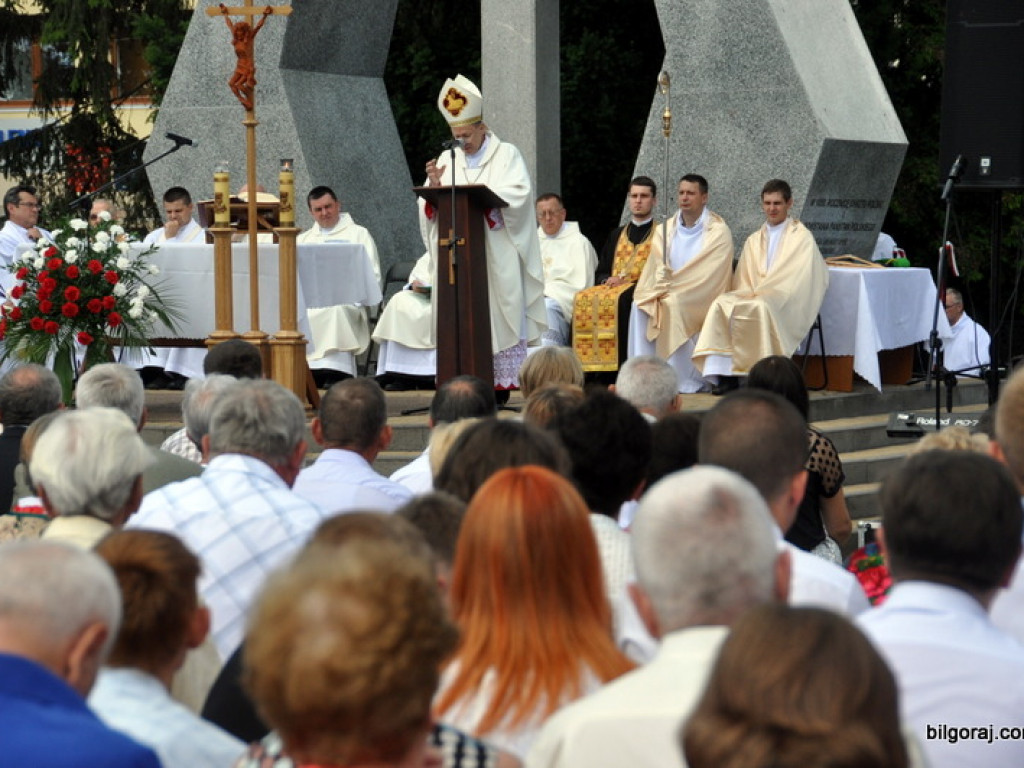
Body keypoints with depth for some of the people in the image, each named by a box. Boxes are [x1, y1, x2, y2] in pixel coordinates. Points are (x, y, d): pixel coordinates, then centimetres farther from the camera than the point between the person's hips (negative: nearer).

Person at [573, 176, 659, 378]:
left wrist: (626, 280, -13)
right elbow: (600, 273, 22)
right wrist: (609, 280, -1)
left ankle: (620, 367, -37)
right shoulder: (616, 235, 26)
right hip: (612, 287, 5)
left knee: (621, 299, -37)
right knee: (583, 299, -25)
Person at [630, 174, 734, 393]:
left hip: (701, 299, -5)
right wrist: (661, 286, -18)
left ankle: (687, 381, -27)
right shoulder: (665, 230, 13)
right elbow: (657, 266, 4)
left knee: (673, 305, -33)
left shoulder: (718, 231, -4)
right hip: (669, 296, 5)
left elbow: (709, 273, -14)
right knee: (640, 305, -22)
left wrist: (673, 287, -18)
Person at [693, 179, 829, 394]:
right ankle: (724, 374, -33)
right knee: (722, 303, -26)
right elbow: (742, 280, 19)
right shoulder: (753, 241, 23)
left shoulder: (802, 237, 6)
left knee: (761, 307, -38)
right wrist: (750, 293, -6)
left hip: (787, 303, -5)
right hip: (752, 296, 5)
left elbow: (796, 278, -5)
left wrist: (759, 292, -13)